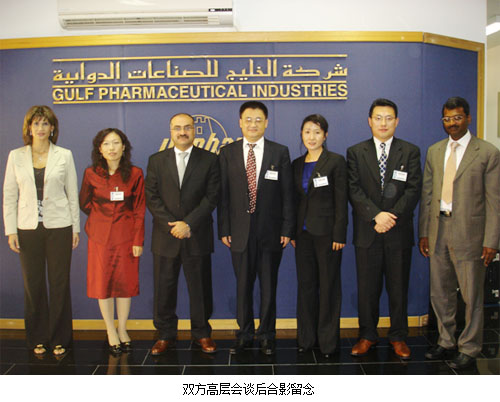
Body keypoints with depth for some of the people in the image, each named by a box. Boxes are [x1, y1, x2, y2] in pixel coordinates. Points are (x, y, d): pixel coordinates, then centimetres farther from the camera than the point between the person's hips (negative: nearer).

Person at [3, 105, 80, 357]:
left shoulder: (64, 155, 3)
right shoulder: (16, 156, 5)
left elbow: (73, 193, 4)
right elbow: (9, 195, 5)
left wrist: (75, 227, 1)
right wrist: (10, 230, -1)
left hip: (59, 226, -1)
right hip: (28, 228, 1)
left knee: (60, 283, 4)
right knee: (33, 284, 8)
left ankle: (59, 339, 18)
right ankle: (38, 339, 23)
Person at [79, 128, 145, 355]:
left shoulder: (135, 174, -2)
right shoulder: (91, 174, 0)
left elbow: (139, 210, -2)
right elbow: (84, 203, 13)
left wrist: (138, 240, -6)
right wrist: (104, 217, 9)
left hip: (126, 234, 0)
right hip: (100, 235, 1)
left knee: (125, 281, 4)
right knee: (103, 282, 3)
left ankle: (122, 329, 19)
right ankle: (111, 331, 17)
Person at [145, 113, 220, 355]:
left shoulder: (209, 160, 3)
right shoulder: (156, 161, 9)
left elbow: (211, 197, -4)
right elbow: (152, 198, 2)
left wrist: (188, 224, -13)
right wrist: (172, 226, -9)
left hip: (197, 237, -1)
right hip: (165, 237, 2)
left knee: (200, 287, 6)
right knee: (164, 288, 7)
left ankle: (202, 333, 22)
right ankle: (166, 335, 22)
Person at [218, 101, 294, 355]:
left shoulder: (280, 152, 2)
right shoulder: (227, 153, 5)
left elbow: (287, 194, 1)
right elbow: (223, 194, 3)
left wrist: (287, 229, -5)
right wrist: (223, 229, -1)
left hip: (270, 231, 0)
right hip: (240, 231, 1)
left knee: (268, 286, 9)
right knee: (243, 286, 10)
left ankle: (266, 335, 24)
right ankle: (244, 334, 25)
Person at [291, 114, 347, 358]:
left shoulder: (336, 162, -5)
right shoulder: (297, 164, 11)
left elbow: (341, 201, -8)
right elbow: (295, 200, 13)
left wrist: (339, 235, -12)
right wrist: (292, 232, 8)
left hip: (327, 233, -5)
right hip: (303, 233, 5)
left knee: (328, 287, 4)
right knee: (305, 285, 11)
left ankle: (328, 341, 16)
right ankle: (306, 338, 23)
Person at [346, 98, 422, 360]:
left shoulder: (410, 152, 6)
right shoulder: (355, 152, 6)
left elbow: (413, 190, -3)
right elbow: (354, 190, -3)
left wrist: (392, 216, -15)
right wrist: (376, 215, -15)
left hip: (399, 232, 0)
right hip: (367, 233, 0)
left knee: (398, 287, 8)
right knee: (367, 287, 7)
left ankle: (398, 337, 22)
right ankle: (367, 336, 22)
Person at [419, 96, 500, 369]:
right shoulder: (434, 152, 11)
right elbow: (427, 194, 11)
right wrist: (423, 232, 8)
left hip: (469, 232, -5)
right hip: (438, 229, 5)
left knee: (471, 296, 5)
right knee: (440, 293, 14)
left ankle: (469, 349, 21)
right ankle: (446, 342, 30)